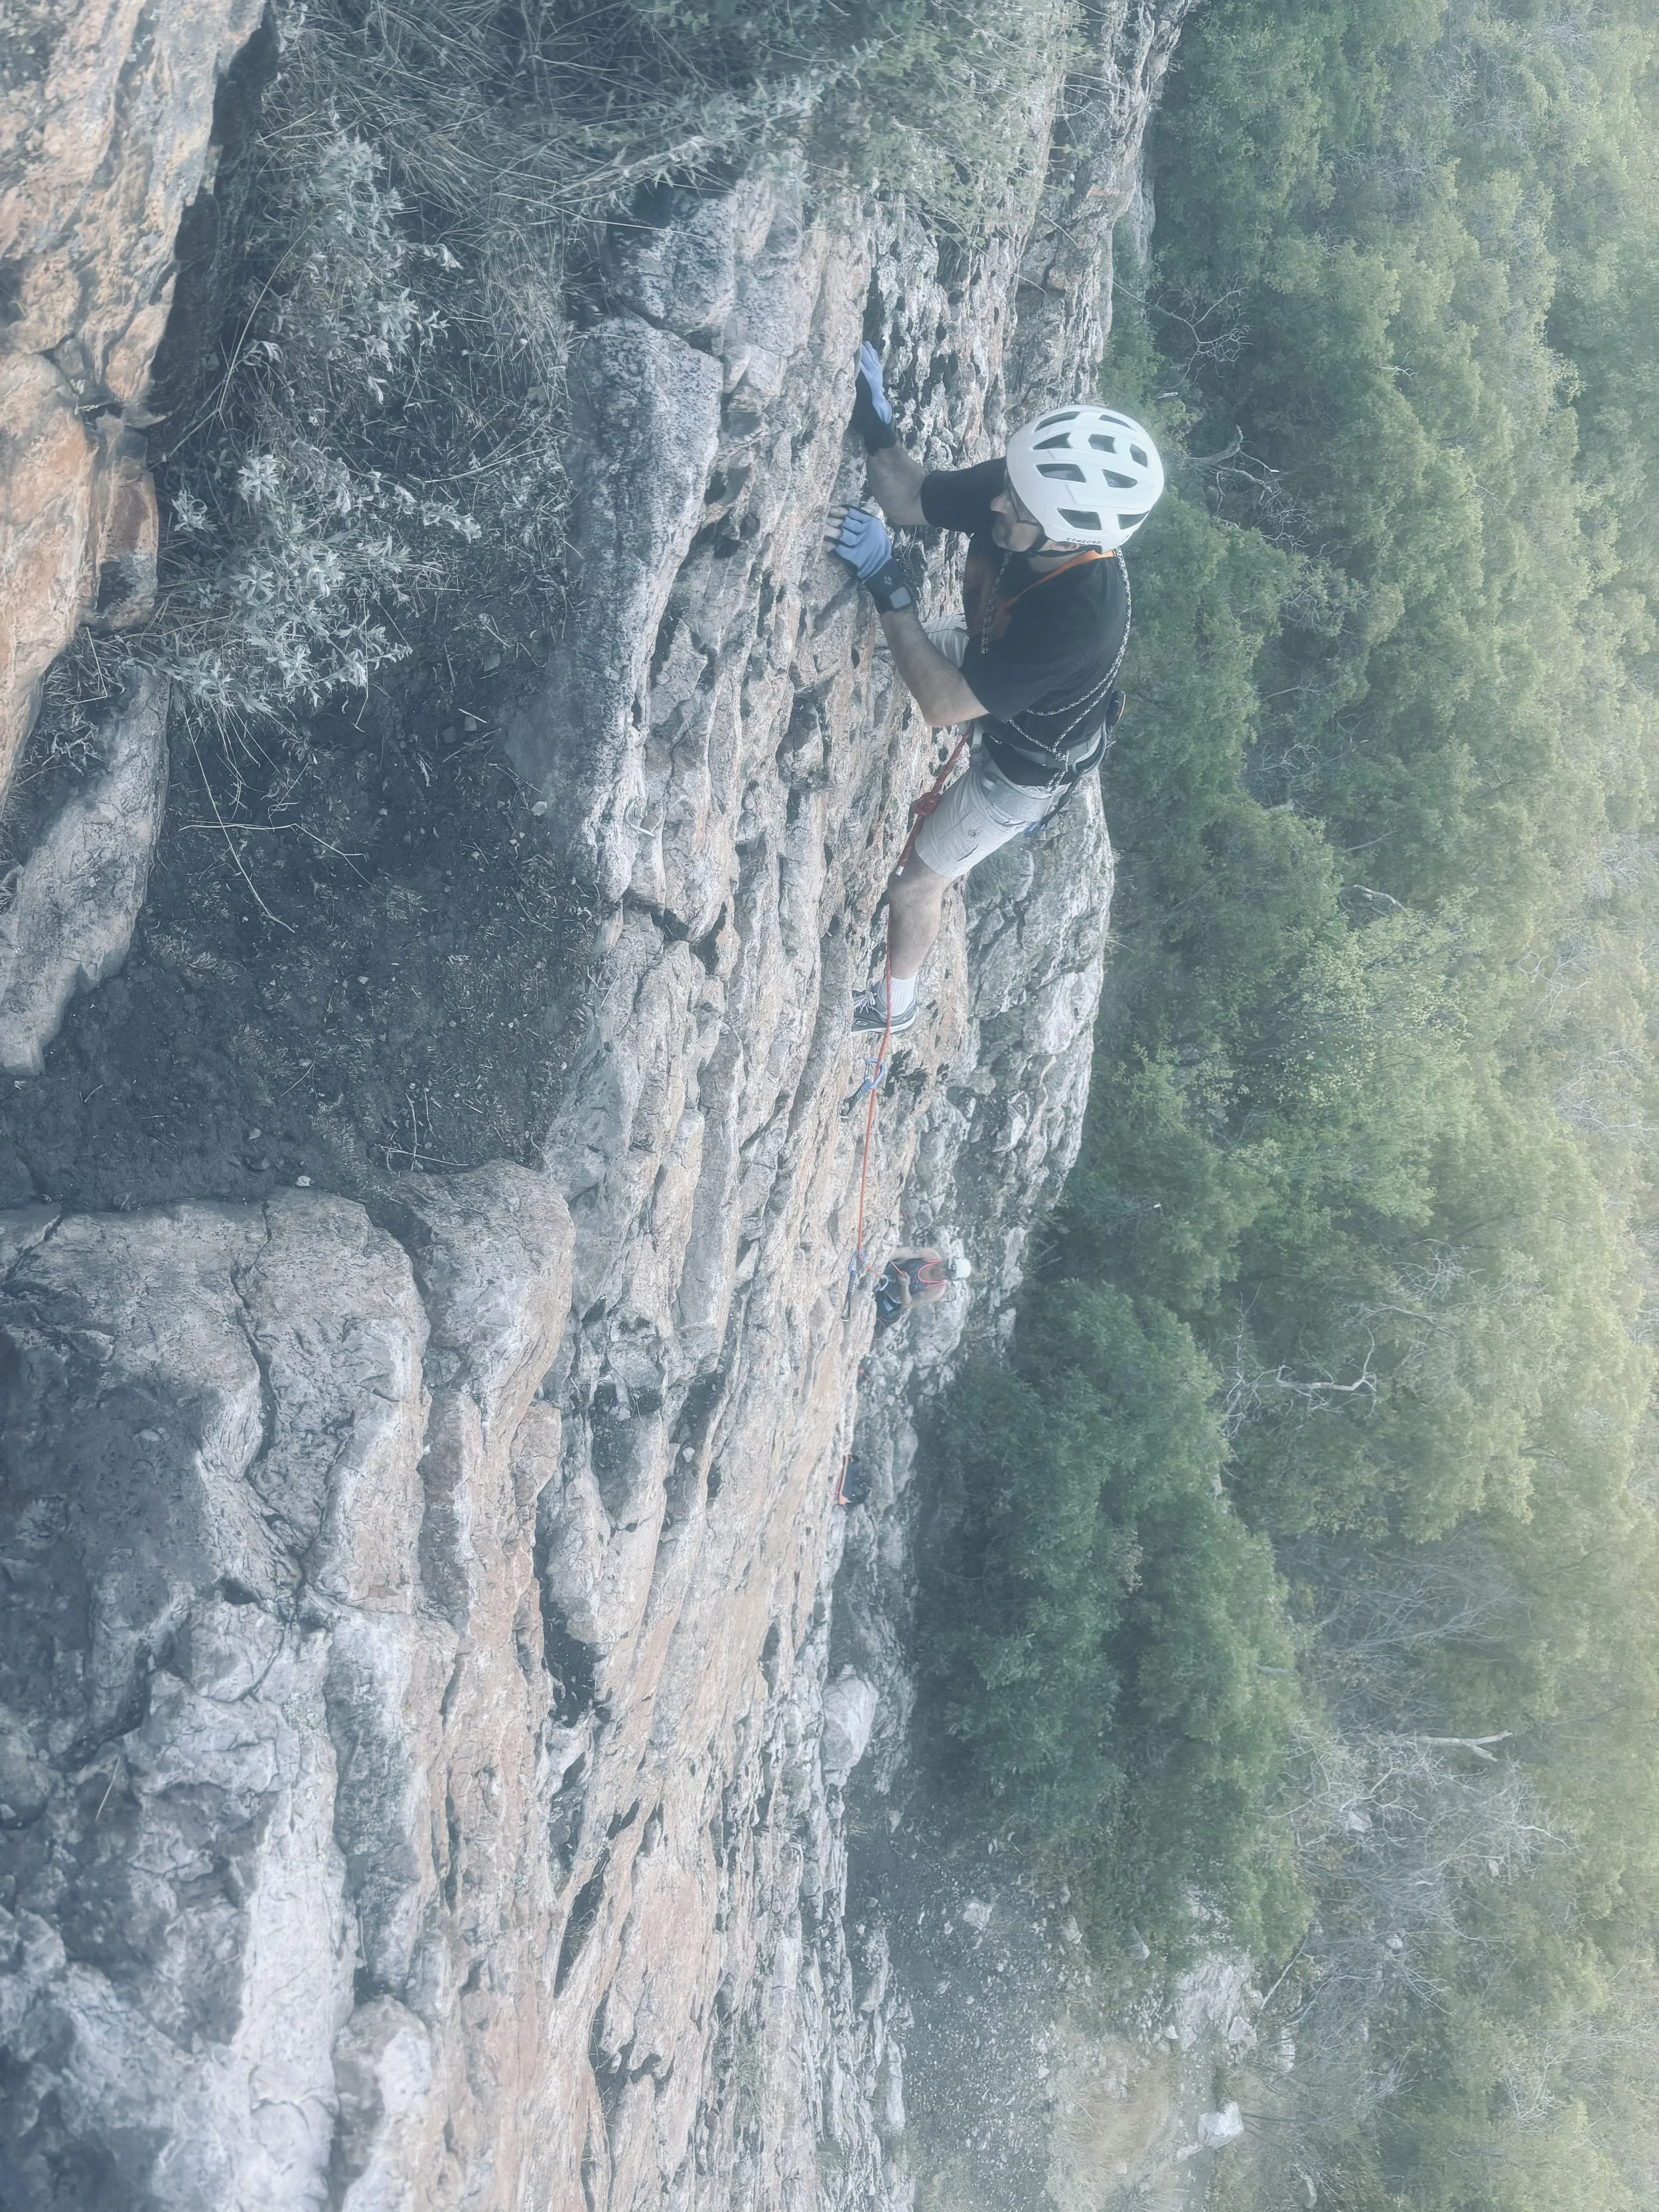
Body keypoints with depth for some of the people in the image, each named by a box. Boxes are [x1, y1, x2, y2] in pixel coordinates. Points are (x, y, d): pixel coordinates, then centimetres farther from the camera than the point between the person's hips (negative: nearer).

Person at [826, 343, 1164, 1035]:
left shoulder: (1083, 614, -49)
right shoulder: (1018, 487, -32)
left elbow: (941, 706, -42)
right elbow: (908, 498, -14)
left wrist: (887, 585, -46)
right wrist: (874, 427, -35)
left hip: (1028, 761, -6)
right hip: (986, 656, 6)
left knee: (913, 884, 13)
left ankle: (893, 1003, 44)